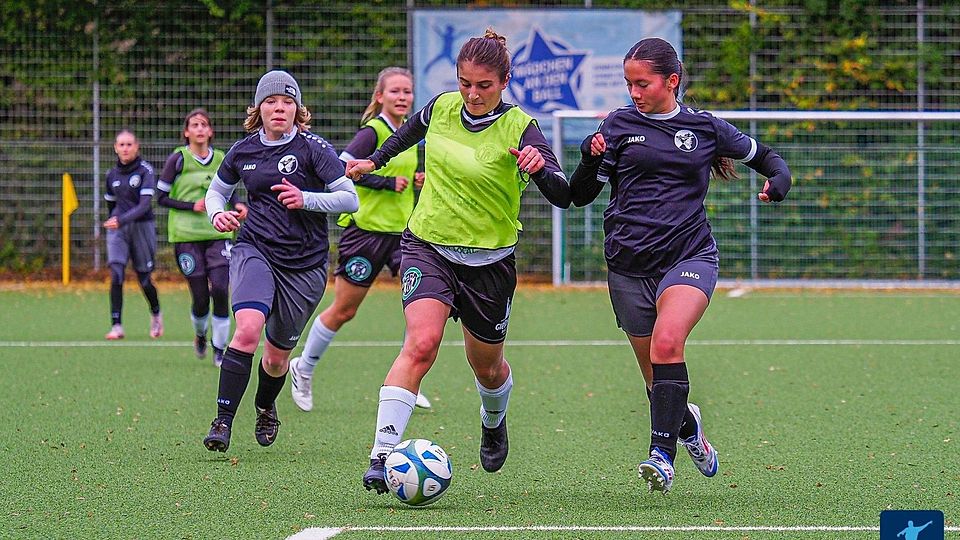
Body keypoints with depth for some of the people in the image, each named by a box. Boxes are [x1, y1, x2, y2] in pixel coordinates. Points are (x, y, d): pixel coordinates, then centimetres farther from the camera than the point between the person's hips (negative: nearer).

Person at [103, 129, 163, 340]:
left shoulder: (145, 170, -8)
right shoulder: (112, 175, 8)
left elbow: (144, 205, -17)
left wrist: (122, 220, -28)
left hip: (142, 226, -3)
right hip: (117, 229, 3)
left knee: (144, 279, 5)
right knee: (116, 275, -15)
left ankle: (156, 315, 34)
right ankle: (116, 326, -17)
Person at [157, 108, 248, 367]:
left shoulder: (221, 159, 8)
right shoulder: (178, 159, -2)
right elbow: (161, 197, 0)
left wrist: (238, 205, 2)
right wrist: (191, 206, -13)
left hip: (218, 234, 2)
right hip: (186, 236, -2)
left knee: (220, 289, -14)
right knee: (200, 297, -2)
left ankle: (219, 348, 0)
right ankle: (200, 335, 31)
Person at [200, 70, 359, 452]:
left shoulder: (313, 148, -6)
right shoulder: (243, 151, 4)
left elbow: (350, 198, -8)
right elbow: (217, 190, 21)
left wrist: (306, 199, -22)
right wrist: (218, 214, -1)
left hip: (305, 263, -1)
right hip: (255, 251, 1)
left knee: (277, 356, 10)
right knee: (248, 330, -27)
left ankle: (265, 407, 44)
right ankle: (223, 422, -25)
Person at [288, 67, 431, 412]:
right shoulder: (373, 131, -13)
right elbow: (342, 167, -24)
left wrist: (414, 180, 4)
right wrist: (389, 183, -23)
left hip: (402, 229, 6)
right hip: (367, 227, -6)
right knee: (344, 310, 4)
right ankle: (303, 369, 26)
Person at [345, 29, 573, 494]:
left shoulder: (519, 128, -14)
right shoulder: (442, 107, -3)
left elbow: (562, 197, -23)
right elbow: (412, 129, 23)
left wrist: (540, 168, -43)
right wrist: (376, 161, 33)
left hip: (489, 260, -1)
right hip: (427, 246, 1)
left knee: (487, 367, 17)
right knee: (421, 343, -24)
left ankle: (493, 422, 53)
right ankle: (382, 455, -30)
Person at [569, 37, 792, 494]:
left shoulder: (705, 128, 4)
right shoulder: (620, 125, 4)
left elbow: (762, 156, 18)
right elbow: (580, 196, 4)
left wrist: (778, 181, -4)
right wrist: (591, 159, -16)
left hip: (689, 255, -2)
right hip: (629, 263, 2)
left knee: (667, 342, -30)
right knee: (656, 378, 9)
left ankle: (663, 453, -30)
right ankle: (688, 426, 43)